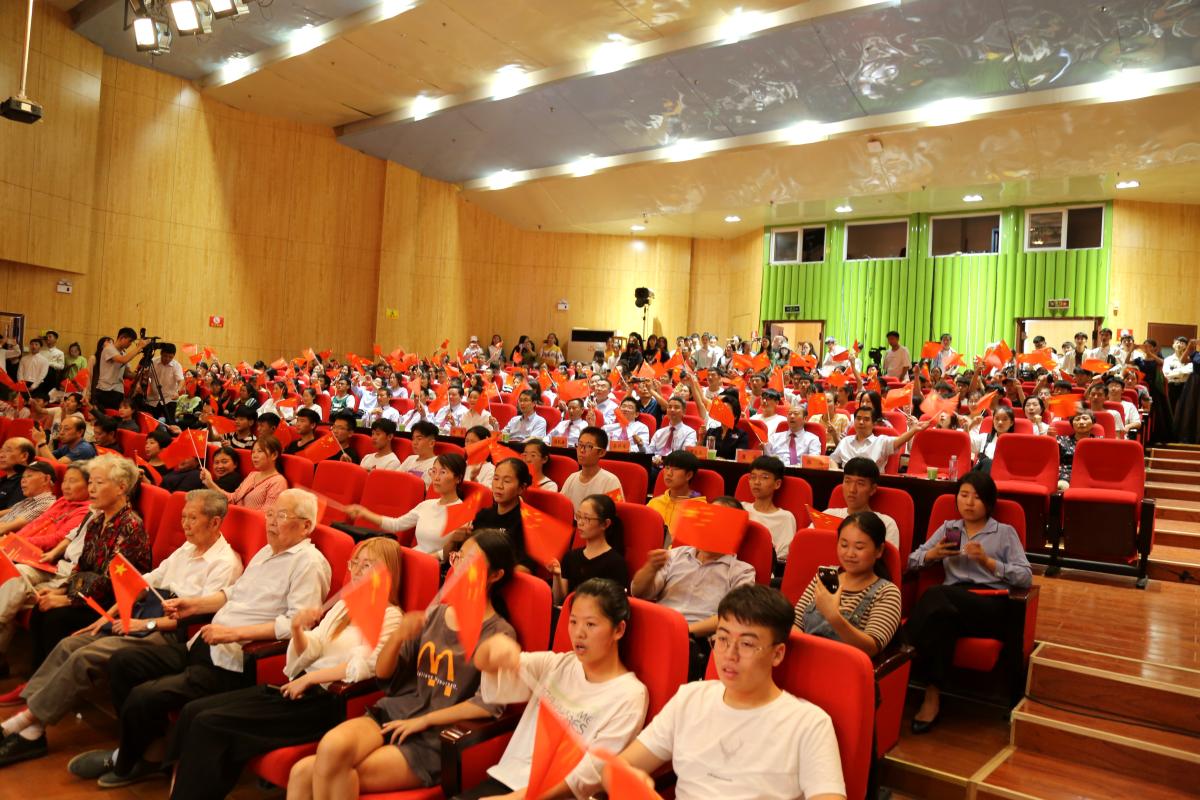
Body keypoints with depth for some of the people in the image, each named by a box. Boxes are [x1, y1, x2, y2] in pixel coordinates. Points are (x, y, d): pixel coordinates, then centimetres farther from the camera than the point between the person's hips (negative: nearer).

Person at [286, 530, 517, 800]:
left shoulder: (499, 635, -3)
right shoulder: (434, 614, 12)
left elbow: (491, 703, -16)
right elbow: (382, 671, 12)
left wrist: (422, 720, -12)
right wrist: (398, 636, -9)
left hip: (432, 740, -5)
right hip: (391, 714, 5)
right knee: (331, 746, -28)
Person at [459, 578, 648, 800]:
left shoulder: (629, 695, -5)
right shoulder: (555, 665, 10)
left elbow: (589, 773, -10)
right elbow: (483, 664, 3)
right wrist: (496, 644, -21)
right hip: (508, 778, 5)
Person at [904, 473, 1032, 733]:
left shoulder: (1005, 532, 15)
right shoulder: (948, 527, 24)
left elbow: (1026, 578, 2)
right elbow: (912, 561, 20)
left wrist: (987, 561, -11)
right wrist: (933, 554, -2)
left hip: (991, 606, -2)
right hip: (950, 600, 3)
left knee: (937, 598, -36)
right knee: (942, 614, -38)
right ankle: (931, 692, -34)